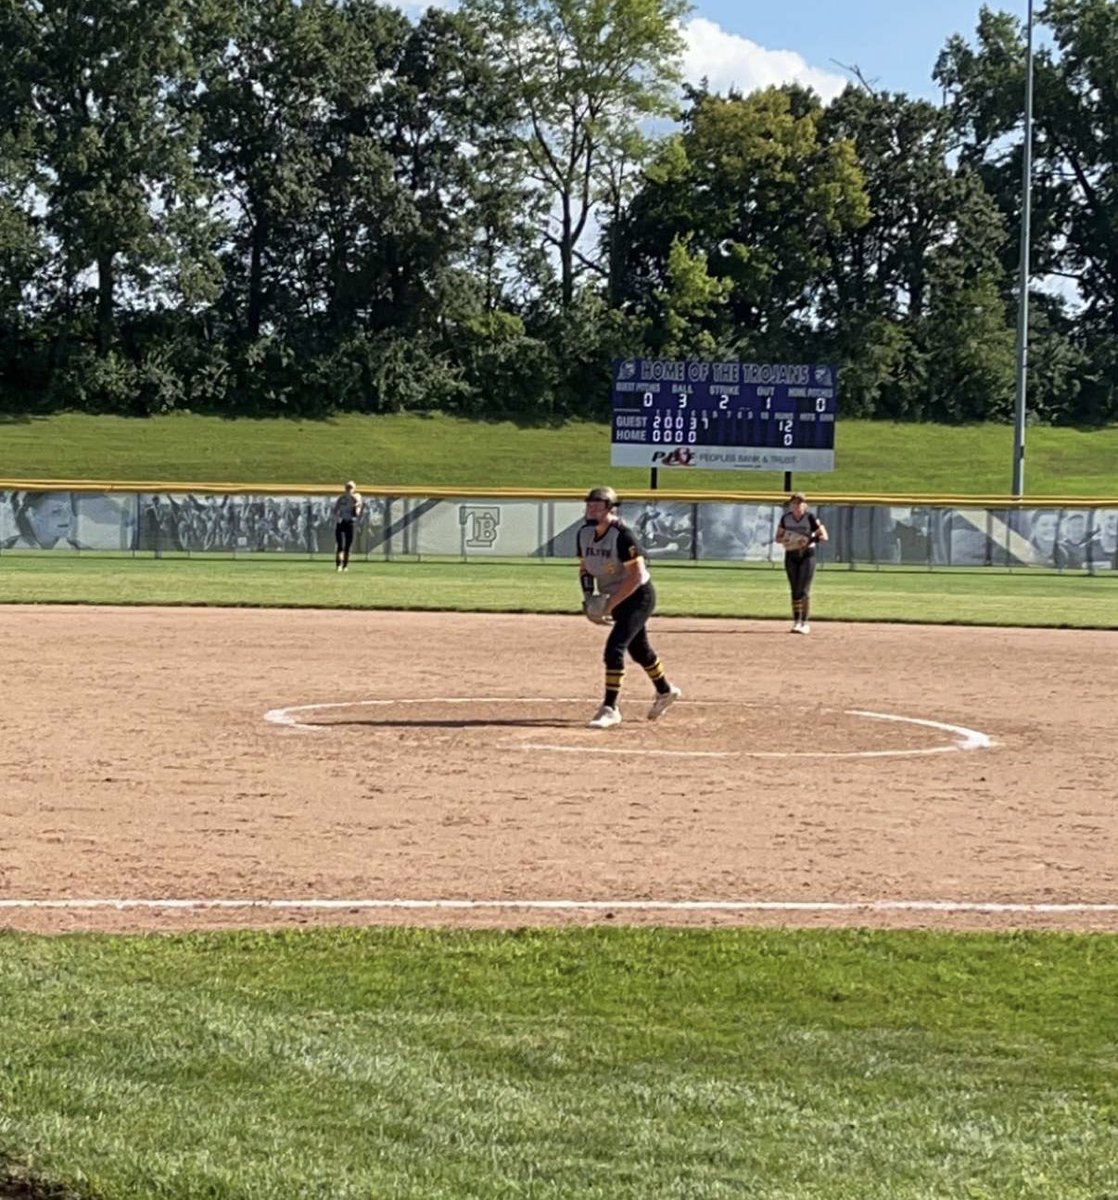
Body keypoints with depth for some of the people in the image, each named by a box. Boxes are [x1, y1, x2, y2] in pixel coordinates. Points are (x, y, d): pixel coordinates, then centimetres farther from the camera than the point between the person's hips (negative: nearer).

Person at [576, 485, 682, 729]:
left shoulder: (622, 535, -26)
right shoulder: (584, 533, -4)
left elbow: (636, 575, -27)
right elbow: (584, 567, 11)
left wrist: (611, 603, -27)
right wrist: (588, 596, -5)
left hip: (638, 597, -8)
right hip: (617, 600, 8)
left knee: (614, 647, -19)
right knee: (638, 648, 21)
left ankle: (610, 708, -14)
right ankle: (665, 691, 44)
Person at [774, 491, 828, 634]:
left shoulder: (810, 518, -8)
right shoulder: (785, 518, 2)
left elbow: (824, 536, -10)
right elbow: (778, 537, 7)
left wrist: (810, 540, -28)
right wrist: (784, 539, -17)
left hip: (807, 555, -3)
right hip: (791, 556, 3)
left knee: (803, 590, -10)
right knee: (795, 590, 6)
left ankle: (805, 623, -5)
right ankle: (796, 622, 13)